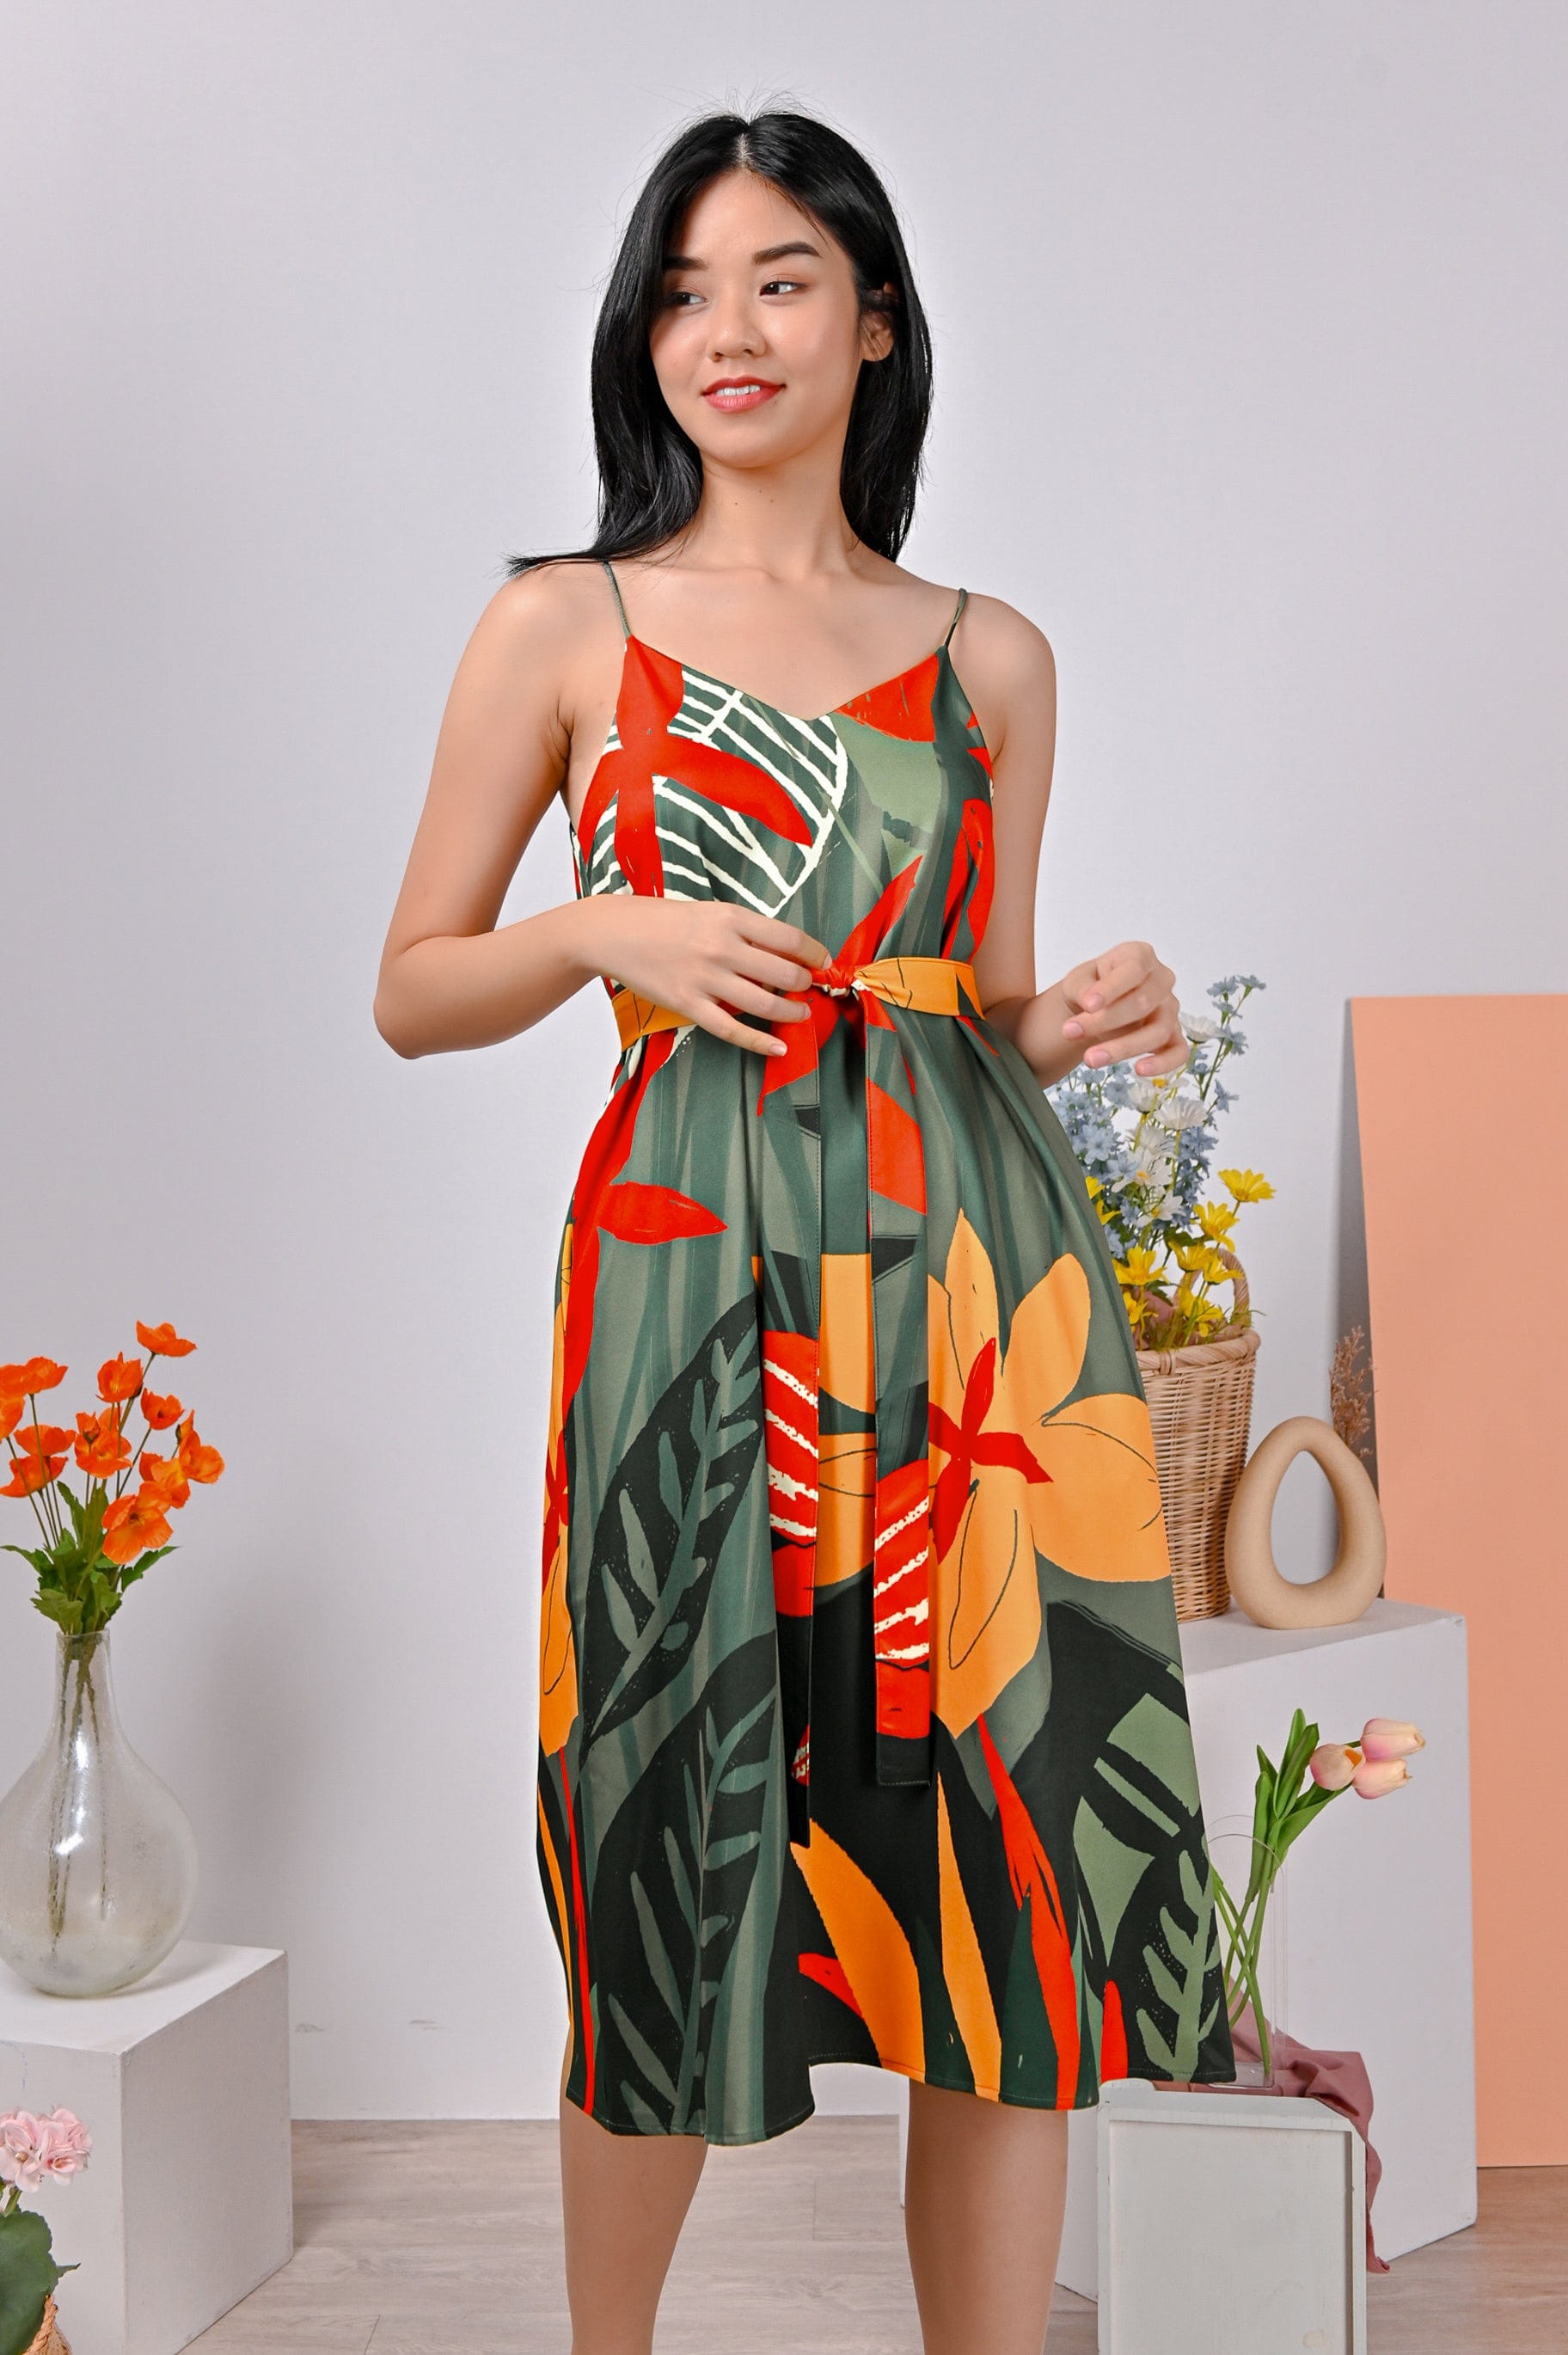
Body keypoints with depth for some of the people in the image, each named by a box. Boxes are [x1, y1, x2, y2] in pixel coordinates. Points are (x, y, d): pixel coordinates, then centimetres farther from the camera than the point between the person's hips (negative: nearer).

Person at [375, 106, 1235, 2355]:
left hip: (976, 1264, 2)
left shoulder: (989, 656, 13)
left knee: (1014, 1875, 2)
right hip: (696, 1267, -2)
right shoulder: (563, 624, 7)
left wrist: (1077, 1021, -3)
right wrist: (605, 937, -9)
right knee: (681, 1863, 4)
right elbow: (414, 991, 9)